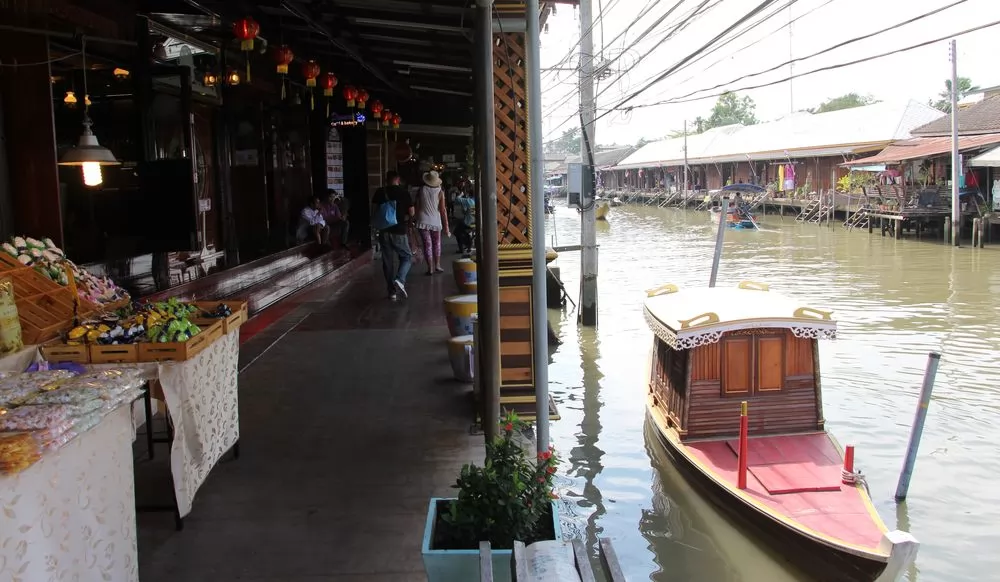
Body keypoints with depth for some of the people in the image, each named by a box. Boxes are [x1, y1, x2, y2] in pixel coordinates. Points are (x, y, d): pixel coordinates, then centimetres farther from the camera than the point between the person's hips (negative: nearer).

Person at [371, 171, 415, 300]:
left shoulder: (379, 192, 2)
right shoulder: (404, 192, -1)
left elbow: (373, 211, -1)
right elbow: (411, 213, 1)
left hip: (384, 231, 2)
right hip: (399, 231, -2)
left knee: (387, 261, 10)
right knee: (407, 257, 11)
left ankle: (392, 291, 10)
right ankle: (400, 280, -14)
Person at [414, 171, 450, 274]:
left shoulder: (421, 190, -2)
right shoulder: (440, 192, -5)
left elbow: (417, 207, 3)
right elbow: (443, 210, -6)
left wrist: (415, 218, 17)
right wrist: (446, 227, -2)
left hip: (423, 222, 0)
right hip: (435, 222, 0)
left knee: (427, 244, 2)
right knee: (436, 244, 18)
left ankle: (430, 268, 1)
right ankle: (437, 265, 19)